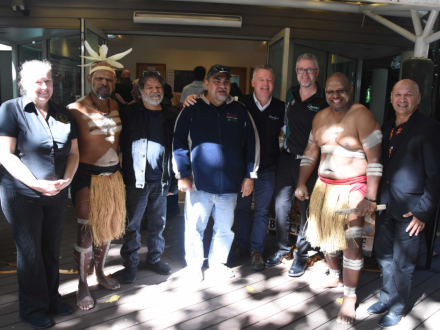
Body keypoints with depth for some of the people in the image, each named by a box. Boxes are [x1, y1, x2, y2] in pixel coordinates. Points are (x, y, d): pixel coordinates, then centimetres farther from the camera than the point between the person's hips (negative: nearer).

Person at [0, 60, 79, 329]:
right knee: (30, 253, 7)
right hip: (22, 194, -4)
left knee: (52, 249, 15)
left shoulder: (63, 114, 7)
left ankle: (52, 297, 33)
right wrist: (37, 184, -20)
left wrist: (67, 179, -10)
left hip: (57, 194, 4)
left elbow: (73, 152, 7)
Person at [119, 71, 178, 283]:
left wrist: (173, 182, 8)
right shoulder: (130, 114, -1)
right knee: (133, 224, 6)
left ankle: (154, 258, 31)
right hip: (137, 180, -3)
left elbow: (173, 150, 10)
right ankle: (130, 264, 21)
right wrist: (123, 177, -10)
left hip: (161, 181, 4)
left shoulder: (169, 117, 9)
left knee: (158, 223, 13)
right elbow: (122, 146, -3)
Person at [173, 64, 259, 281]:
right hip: (199, 183, -2)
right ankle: (194, 265, 29)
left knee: (225, 228, 14)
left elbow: (252, 143, 9)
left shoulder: (240, 111, 7)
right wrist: (182, 175, -7)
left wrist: (249, 175, 5)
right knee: (194, 227, 7)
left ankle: (217, 263, 35)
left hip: (230, 184, 3)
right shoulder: (192, 110, 1)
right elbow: (179, 143, -1)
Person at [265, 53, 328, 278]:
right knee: (281, 205, 9)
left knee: (307, 209, 7)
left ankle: (301, 255, 22)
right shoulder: (291, 94, 8)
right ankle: (282, 249, 27)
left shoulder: (325, 100, -8)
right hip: (287, 158, 5)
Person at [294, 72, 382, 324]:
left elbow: (375, 160, -16)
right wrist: (301, 183, 7)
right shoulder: (321, 117, 7)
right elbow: (311, 152, 13)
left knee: (352, 243, -6)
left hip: (352, 189, -6)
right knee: (325, 234, 18)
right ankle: (335, 276, 42)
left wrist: (370, 198, -19)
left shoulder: (362, 116, -13)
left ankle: (350, 297, 13)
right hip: (324, 186, 7)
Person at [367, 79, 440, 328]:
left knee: (402, 262, 7)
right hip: (386, 205, 6)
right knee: (383, 254, 16)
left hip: (410, 210, -6)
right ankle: (387, 298, 37)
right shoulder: (387, 129, 10)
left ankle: (398, 307, 27)